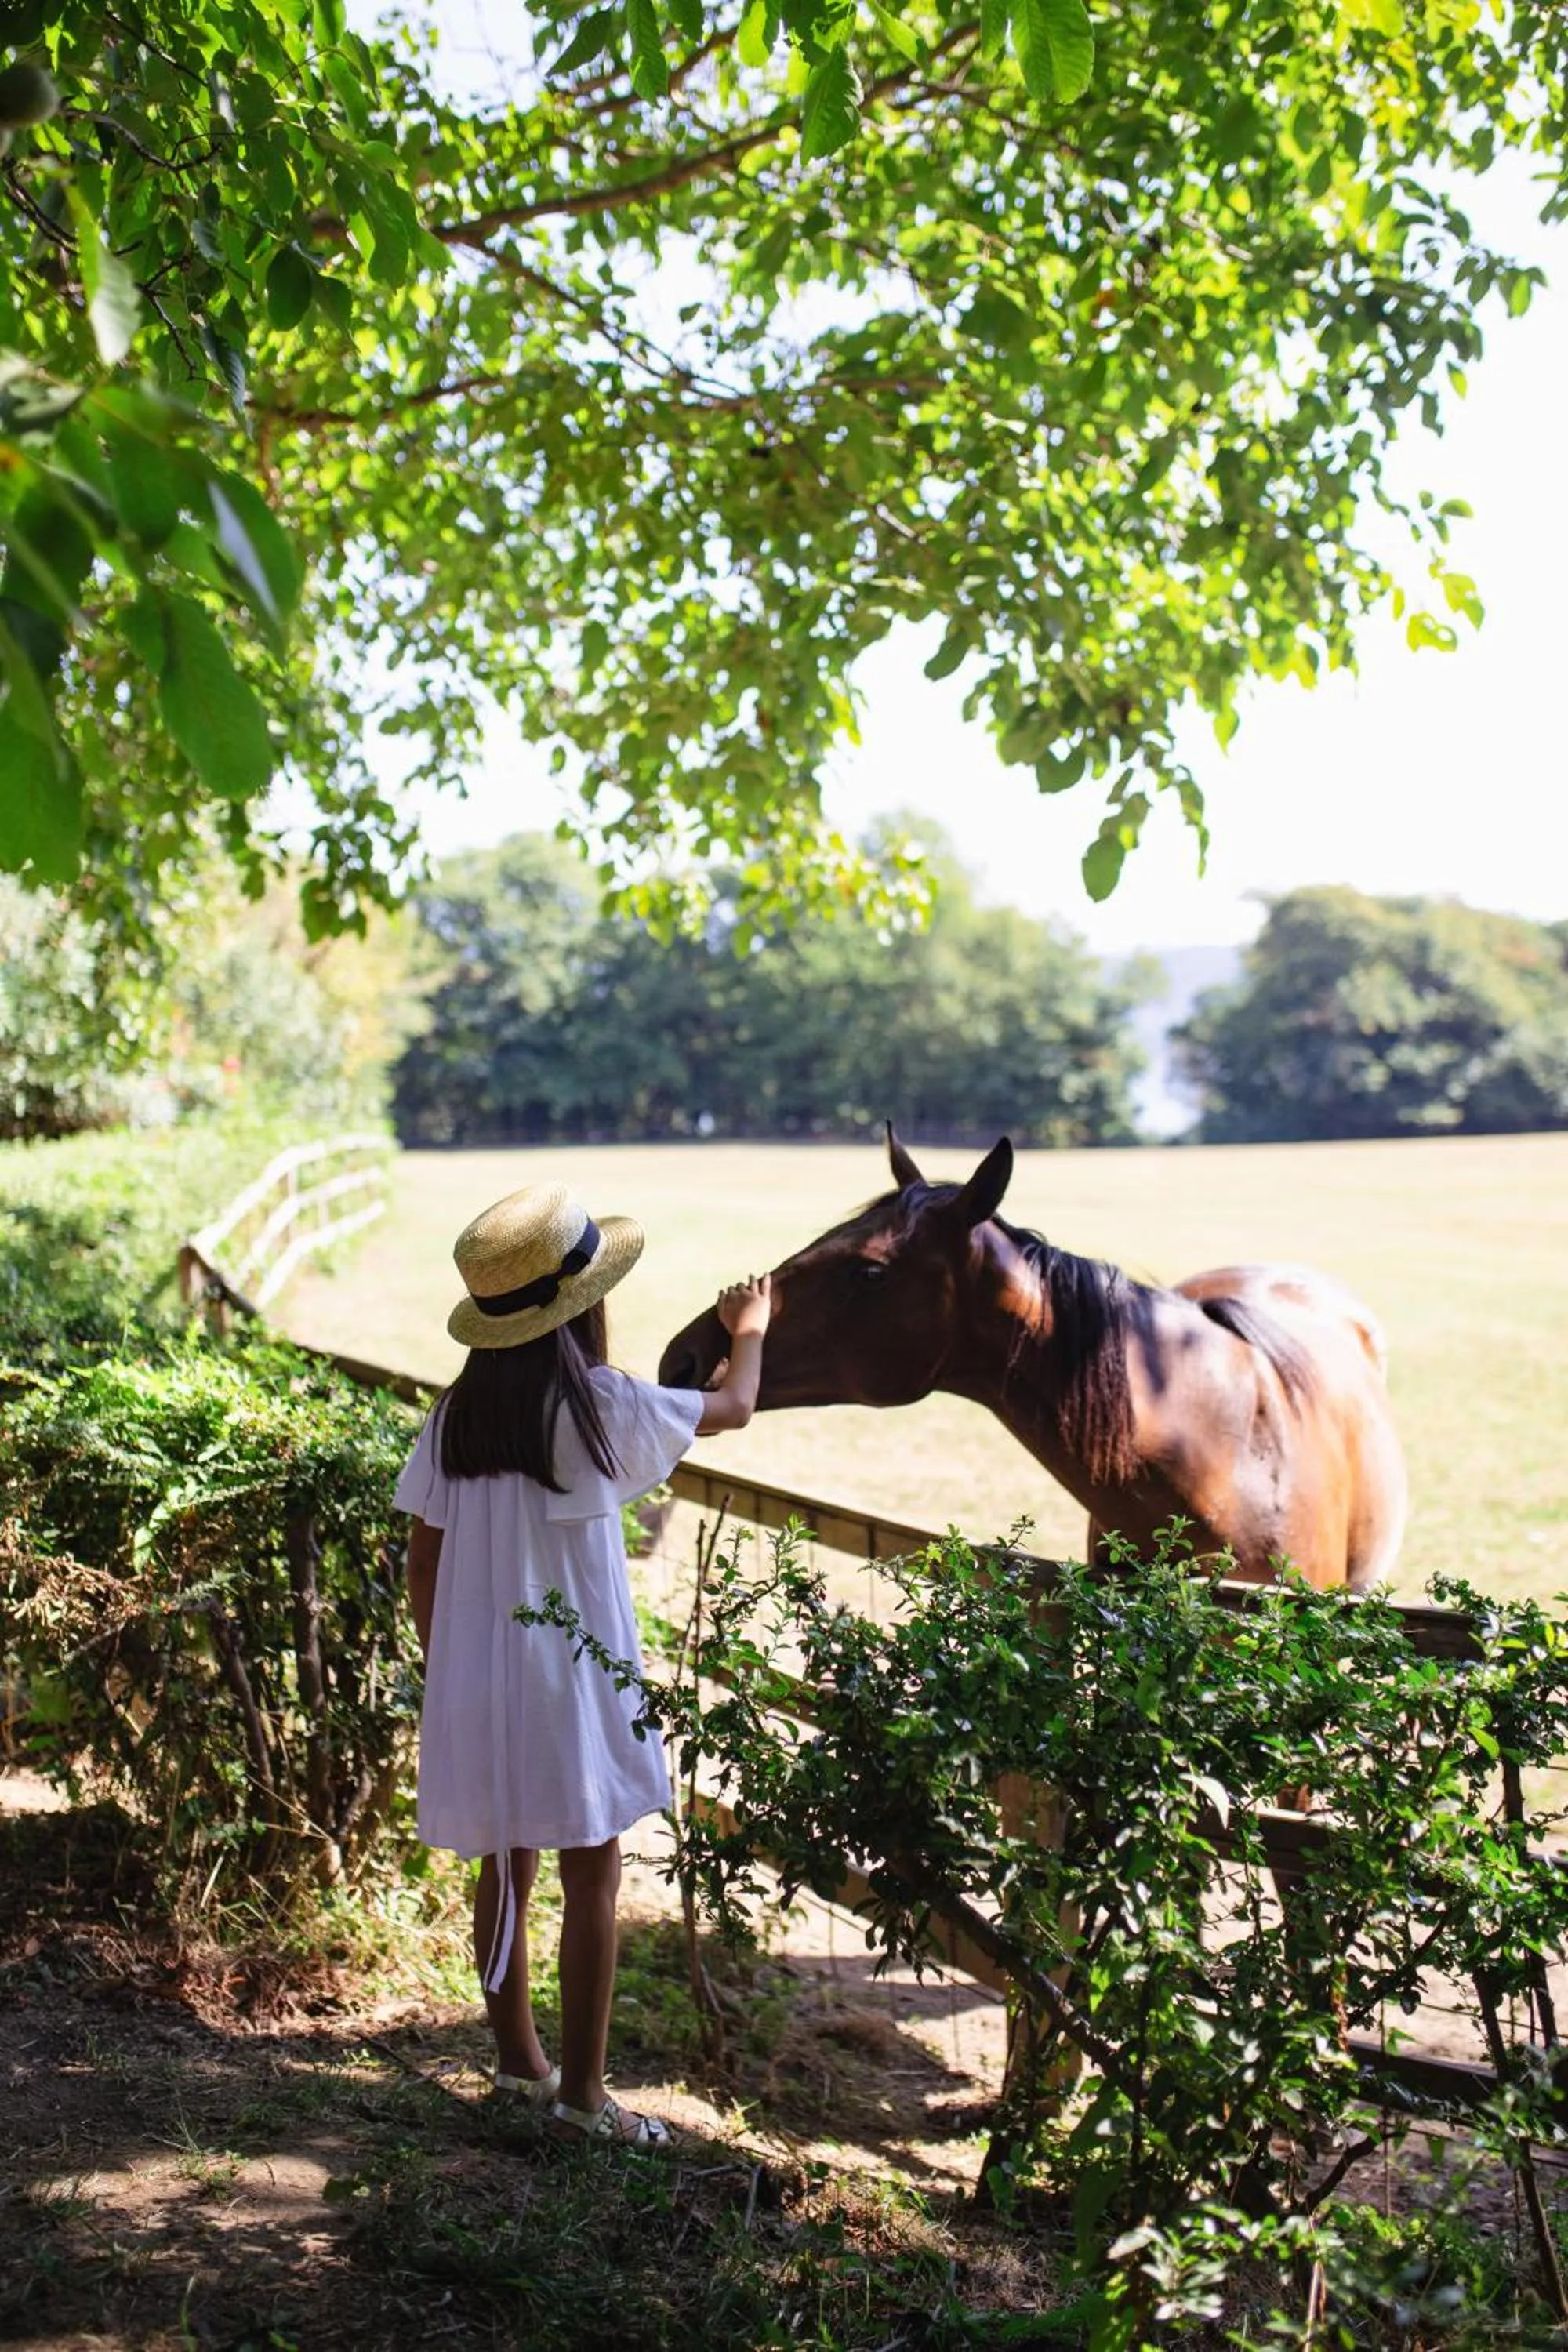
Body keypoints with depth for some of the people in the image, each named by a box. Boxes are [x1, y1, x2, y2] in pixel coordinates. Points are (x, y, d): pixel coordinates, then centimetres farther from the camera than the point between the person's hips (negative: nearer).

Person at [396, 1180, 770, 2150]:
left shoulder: (455, 1417, 1)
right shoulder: (599, 1407, -13)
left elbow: (423, 1567, 5)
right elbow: (733, 1406, 3)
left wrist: (444, 1667, 18)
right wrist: (749, 1329, 23)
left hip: (472, 1681, 6)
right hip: (568, 1681, -6)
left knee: (506, 1866, 18)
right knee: (592, 1877, 5)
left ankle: (518, 2055, 32)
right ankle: (581, 2087, 11)